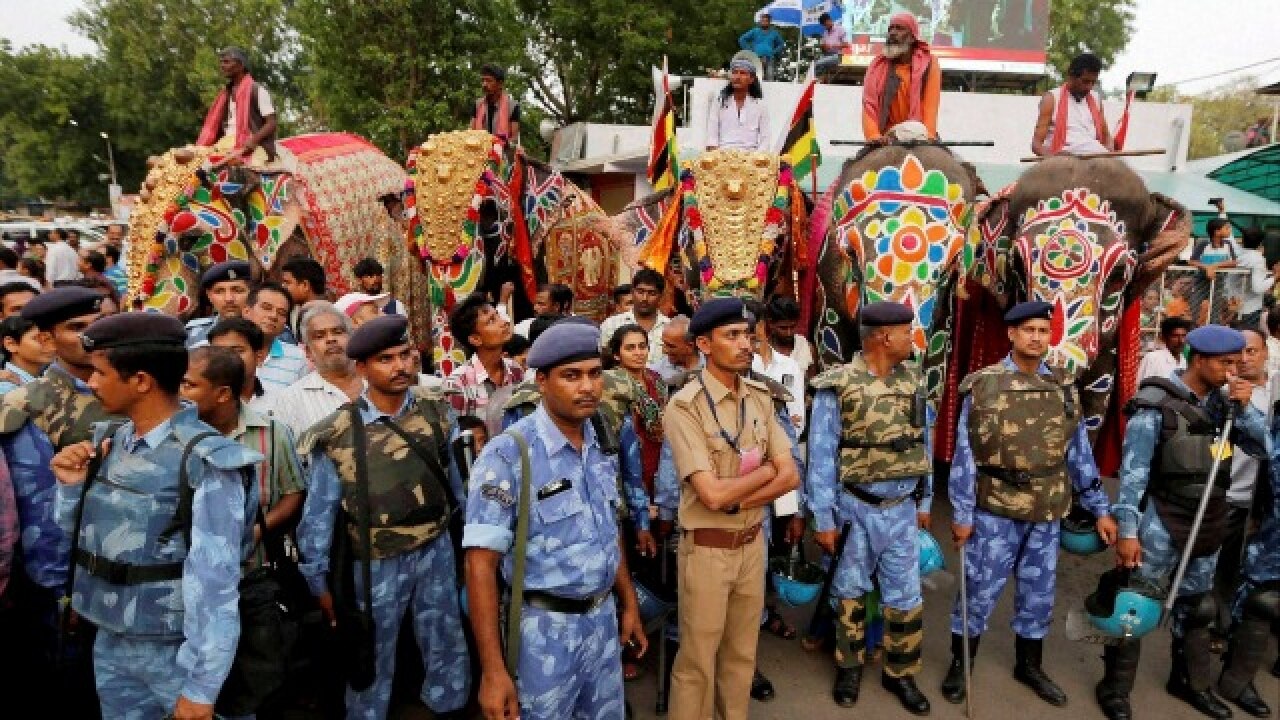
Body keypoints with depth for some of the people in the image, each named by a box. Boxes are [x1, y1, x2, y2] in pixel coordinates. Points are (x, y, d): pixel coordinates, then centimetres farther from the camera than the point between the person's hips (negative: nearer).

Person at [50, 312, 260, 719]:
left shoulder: (204, 462, -21)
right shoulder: (107, 443, 0)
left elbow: (213, 580, -21)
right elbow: (79, 534, 14)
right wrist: (72, 486, -5)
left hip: (175, 652, -6)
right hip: (108, 643, 6)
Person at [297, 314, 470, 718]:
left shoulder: (434, 410, -8)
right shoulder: (338, 437, -18)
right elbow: (318, 514, -8)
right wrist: (318, 582, -3)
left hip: (436, 550, 3)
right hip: (377, 564, -3)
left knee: (448, 650, 19)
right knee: (373, 663, 16)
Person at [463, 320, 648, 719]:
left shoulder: (601, 444, 1)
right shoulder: (508, 455, -19)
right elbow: (481, 563, -20)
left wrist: (628, 604, 16)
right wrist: (493, 670, -21)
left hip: (603, 618, 6)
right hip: (546, 628, -6)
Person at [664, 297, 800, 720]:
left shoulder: (760, 399, 3)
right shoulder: (684, 407, -18)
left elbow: (790, 476, -2)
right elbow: (712, 494, -24)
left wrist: (738, 499, -17)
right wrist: (766, 469, -9)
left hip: (753, 543, 6)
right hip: (707, 548, -6)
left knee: (742, 654, 20)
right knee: (697, 661, 9)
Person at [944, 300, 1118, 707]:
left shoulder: (1064, 389, 5)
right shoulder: (983, 386, -8)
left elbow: (1079, 452, 9)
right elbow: (965, 454, -8)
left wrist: (1100, 508, 8)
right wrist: (961, 513, -9)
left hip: (1047, 513, 4)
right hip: (995, 511, -4)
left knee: (1039, 594, 16)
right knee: (980, 592, 5)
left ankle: (1029, 665, 36)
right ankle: (959, 664, 23)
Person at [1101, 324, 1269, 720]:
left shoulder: (1223, 402, 2)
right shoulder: (1157, 404, -17)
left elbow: (1264, 447, 5)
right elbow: (1133, 472, -17)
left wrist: (1245, 408, -11)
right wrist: (1127, 530, -19)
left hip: (1207, 523, 7)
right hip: (1162, 523, -7)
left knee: (1196, 606, 21)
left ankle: (1190, 682, 41)